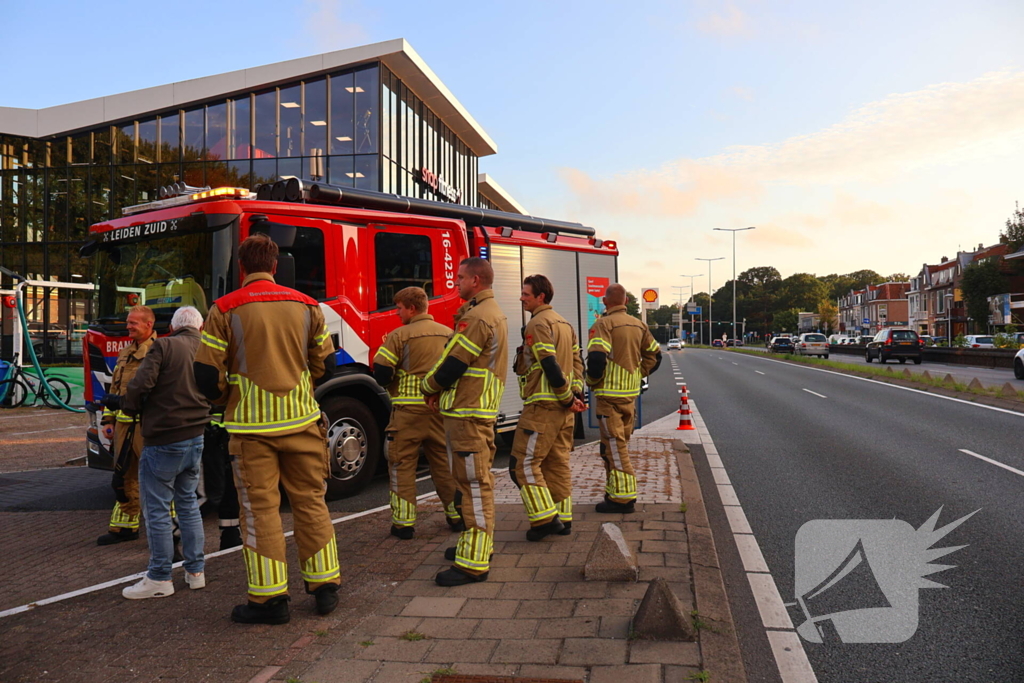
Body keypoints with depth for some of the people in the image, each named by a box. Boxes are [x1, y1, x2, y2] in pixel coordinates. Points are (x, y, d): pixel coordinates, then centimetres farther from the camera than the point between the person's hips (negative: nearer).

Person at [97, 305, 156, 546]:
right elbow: (114, 389, 22)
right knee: (125, 477, 13)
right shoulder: (125, 353, 18)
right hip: (123, 425, 8)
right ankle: (125, 526, 23)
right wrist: (107, 420, 16)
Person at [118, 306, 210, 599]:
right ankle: (195, 571, 22)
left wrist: (131, 409, 2)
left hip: (163, 441, -6)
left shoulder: (164, 346, -9)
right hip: (196, 438, 6)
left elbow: (140, 385, -17)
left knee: (157, 510, 2)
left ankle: (160, 578, 9)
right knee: (188, 503, 17)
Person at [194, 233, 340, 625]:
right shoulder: (306, 306, 4)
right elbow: (324, 366, 9)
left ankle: (269, 598, 10)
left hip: (251, 424, -2)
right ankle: (325, 587, 20)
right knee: (311, 502, 12)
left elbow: (207, 375, -6)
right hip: (301, 420, 3)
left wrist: (226, 399, 15)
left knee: (260, 509, 5)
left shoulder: (225, 310, -5)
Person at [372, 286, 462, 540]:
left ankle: (403, 522, 6)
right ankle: (457, 516, 22)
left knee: (402, 464, 6)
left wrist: (392, 385, 10)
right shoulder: (449, 334, 7)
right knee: (445, 462, 15)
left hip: (409, 409, -4)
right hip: (442, 408, 5)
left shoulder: (400, 335, -8)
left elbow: (381, 374, -11)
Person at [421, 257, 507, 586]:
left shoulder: (478, 318, -16)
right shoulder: (492, 313, 19)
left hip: (468, 412, -11)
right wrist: (439, 388, 7)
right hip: (473, 408, 11)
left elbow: (454, 365, -18)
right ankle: (477, 543, 31)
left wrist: (429, 385, 1)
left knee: (474, 484, -8)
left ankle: (474, 562, -5)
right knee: (470, 481, 19)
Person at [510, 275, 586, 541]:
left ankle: (545, 519, -6)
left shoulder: (537, 324, -12)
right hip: (563, 408, 9)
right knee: (558, 463, 13)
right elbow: (576, 362, 14)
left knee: (524, 463, -4)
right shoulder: (564, 324, 18)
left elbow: (551, 366, -20)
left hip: (542, 406, -9)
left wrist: (569, 399, -13)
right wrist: (576, 394, 4)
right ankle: (562, 519, 19)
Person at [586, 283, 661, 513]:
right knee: (621, 443, 17)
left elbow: (596, 357, -24)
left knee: (614, 445, -3)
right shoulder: (638, 325, 11)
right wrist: (639, 374, 15)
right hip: (631, 393, 7)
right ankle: (616, 491, 25)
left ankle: (623, 497, -2)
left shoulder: (604, 324, -13)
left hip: (610, 394, -7)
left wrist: (592, 381, -8)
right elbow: (654, 355, 16)